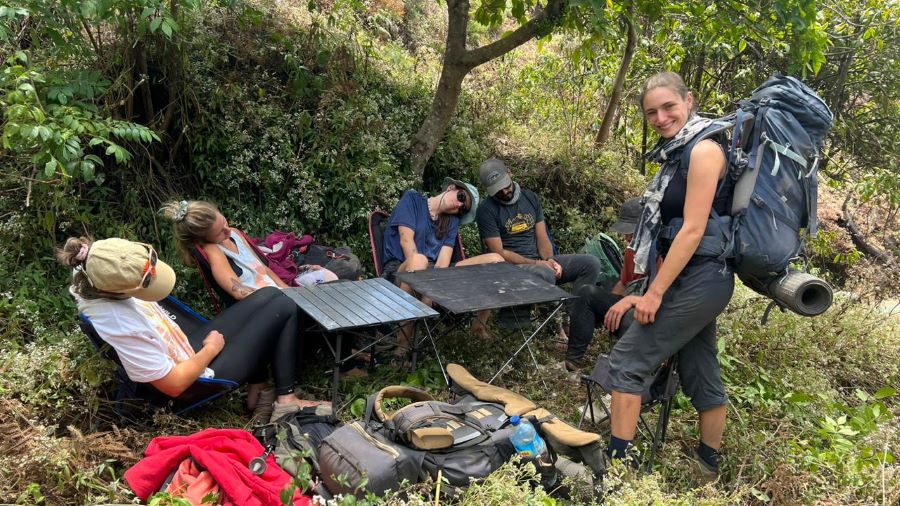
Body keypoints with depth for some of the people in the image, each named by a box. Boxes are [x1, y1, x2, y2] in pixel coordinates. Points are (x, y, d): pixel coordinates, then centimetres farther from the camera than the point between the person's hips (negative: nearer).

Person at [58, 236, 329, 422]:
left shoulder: (99, 281, -13)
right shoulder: (122, 327, -38)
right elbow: (174, 384, -27)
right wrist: (211, 349, -11)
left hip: (188, 347, 9)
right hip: (203, 375, -8)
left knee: (269, 295, 11)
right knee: (285, 308, -4)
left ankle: (258, 386, 16)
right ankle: (285, 399, 8)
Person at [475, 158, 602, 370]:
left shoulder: (530, 197, 11)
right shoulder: (487, 210, -6)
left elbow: (542, 237, 10)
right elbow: (499, 253, -10)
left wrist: (549, 260, -12)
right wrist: (536, 263, -17)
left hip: (541, 262, 6)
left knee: (590, 263, -16)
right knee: (546, 275, -41)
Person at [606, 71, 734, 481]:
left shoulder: (704, 148, -15)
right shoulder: (678, 151, 13)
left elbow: (692, 230, -20)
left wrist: (654, 293, -18)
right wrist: (655, 286, 14)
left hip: (699, 281, -9)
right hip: (697, 281, 9)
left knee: (627, 362, -6)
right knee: (701, 375, 18)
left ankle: (617, 462, 1)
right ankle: (708, 465, 32)